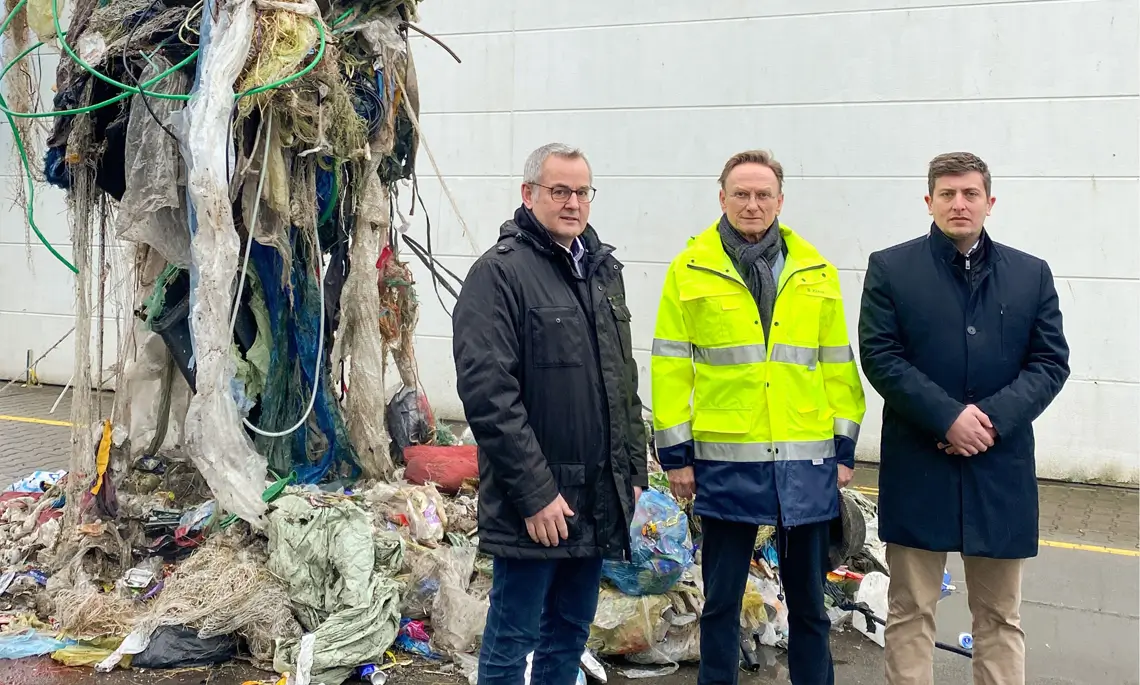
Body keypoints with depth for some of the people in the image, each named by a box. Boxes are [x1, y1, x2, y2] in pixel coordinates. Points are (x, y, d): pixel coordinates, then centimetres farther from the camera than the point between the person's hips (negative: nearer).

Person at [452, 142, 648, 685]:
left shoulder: (603, 269, 14)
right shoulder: (499, 273, -12)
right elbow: (488, 393, -19)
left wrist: (634, 472, 13)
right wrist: (535, 494, -20)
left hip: (599, 499, 7)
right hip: (533, 503, -7)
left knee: (570, 635, 18)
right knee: (512, 641, 4)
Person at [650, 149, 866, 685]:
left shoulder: (815, 272, 7)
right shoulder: (690, 269, 0)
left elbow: (837, 365, 9)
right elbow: (669, 366, -1)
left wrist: (845, 446, 6)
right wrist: (675, 453, -3)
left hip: (808, 463, 2)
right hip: (725, 461, -2)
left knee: (808, 599, 14)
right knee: (721, 600, 10)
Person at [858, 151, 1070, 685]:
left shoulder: (1031, 274, 8)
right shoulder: (890, 269, 1)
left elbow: (1051, 362, 3)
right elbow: (879, 356, -6)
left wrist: (994, 418, -12)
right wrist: (949, 416, -15)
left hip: (1002, 468, 2)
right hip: (918, 466, -2)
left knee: (1001, 616, 11)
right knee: (910, 612, 6)